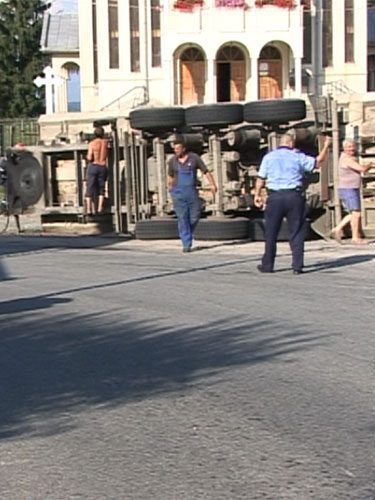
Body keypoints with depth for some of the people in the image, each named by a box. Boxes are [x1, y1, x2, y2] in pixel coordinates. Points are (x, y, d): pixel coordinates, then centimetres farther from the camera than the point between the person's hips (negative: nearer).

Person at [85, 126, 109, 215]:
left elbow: (90, 158, -12)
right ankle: (100, 208, 0)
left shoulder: (92, 144, -6)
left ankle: (89, 209, -5)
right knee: (101, 188, 13)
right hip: (103, 167, 2)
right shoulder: (106, 142, 4)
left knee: (90, 188, 2)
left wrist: (88, 156, 9)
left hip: (93, 167, -2)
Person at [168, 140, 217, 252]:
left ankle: (187, 234, 30)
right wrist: (170, 189, 20)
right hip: (178, 193, 0)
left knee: (194, 217, 2)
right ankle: (186, 244, -2)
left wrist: (213, 184, -9)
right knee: (182, 219, -5)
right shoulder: (172, 161, 3)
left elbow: (206, 171, 0)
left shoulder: (194, 158, -2)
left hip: (192, 191, 0)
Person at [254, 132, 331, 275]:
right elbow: (318, 163, 10)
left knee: (271, 233, 9)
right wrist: (326, 147, 22)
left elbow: (261, 178, 3)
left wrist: (257, 195, 12)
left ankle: (267, 265, 13)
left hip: (275, 197, 1)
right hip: (294, 196, -1)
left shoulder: (268, 157, 4)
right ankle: (297, 266, 2)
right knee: (297, 232, 5)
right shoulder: (298, 157, 2)